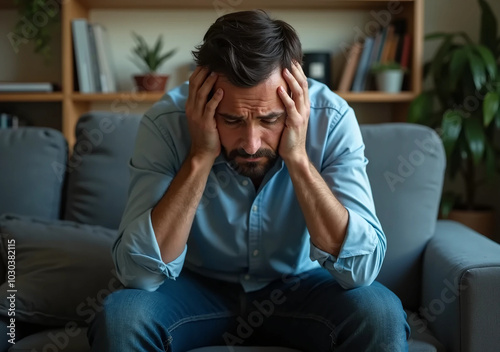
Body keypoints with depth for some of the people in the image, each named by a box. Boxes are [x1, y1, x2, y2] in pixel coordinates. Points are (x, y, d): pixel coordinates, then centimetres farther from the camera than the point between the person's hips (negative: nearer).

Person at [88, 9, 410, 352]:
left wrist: (298, 158, -34)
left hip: (298, 286, 2)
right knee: (121, 318, -27)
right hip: (199, 286, -1)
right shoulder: (165, 123, -21)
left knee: (380, 316, -25)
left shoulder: (332, 119, -21)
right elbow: (139, 272, -27)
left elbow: (363, 268, -27)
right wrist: (200, 157, -33)